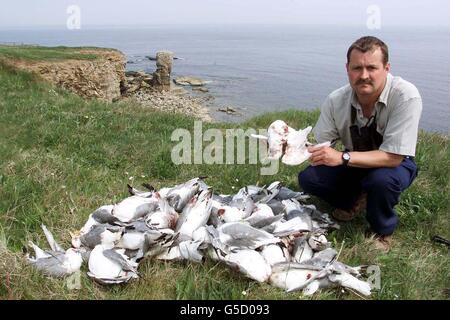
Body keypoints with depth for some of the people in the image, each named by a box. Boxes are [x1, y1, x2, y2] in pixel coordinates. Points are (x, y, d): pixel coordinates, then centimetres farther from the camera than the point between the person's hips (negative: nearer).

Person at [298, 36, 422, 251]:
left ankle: (383, 232, -4)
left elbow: (393, 157, -32)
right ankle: (355, 200, 13)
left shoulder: (406, 96, -31)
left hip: (394, 164, -3)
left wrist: (343, 157, -42)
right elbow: (317, 145, -11)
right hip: (354, 162, 4)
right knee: (308, 178, -17)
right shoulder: (336, 100, -19)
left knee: (381, 179, -37)